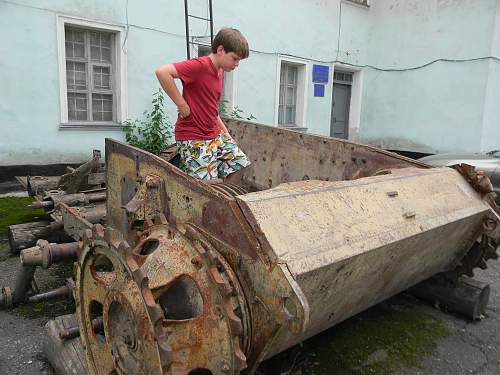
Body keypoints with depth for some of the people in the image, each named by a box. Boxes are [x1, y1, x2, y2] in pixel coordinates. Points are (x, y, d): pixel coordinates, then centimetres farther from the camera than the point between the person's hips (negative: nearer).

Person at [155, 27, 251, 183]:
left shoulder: (220, 71, 12)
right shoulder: (200, 65, -16)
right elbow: (162, 72, -28)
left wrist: (225, 131, 14)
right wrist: (181, 104, -23)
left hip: (215, 134, 9)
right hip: (193, 137, -9)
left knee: (240, 164, 9)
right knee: (208, 186, -12)